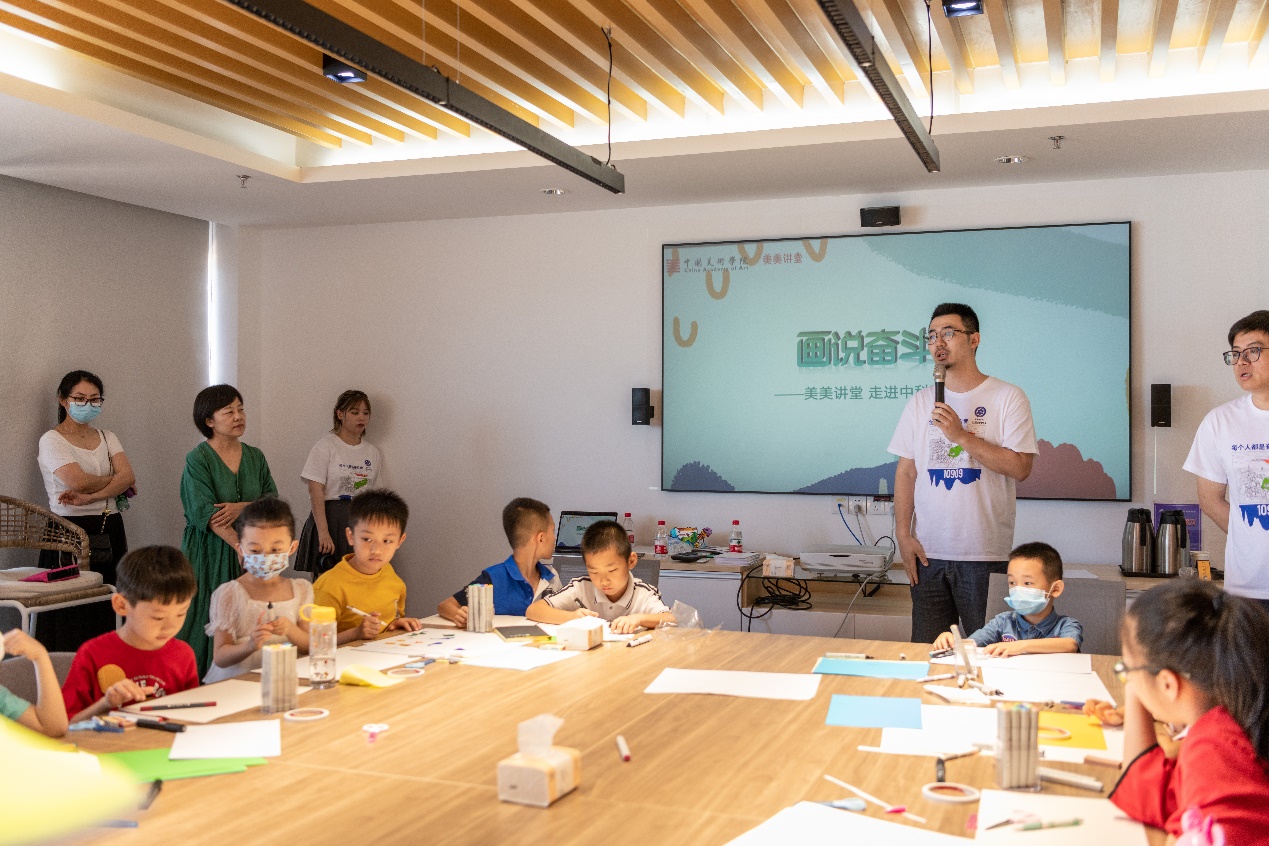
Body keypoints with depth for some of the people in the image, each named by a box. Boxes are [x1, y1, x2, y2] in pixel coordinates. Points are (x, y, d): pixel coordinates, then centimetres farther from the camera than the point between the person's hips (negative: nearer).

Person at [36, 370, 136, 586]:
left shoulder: (107, 437, 14)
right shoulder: (52, 440, -1)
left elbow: (129, 476, -3)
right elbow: (78, 481, -15)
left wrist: (88, 498, -14)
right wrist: (117, 482, -1)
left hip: (110, 531, 5)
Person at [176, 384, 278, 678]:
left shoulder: (255, 456, 10)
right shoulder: (197, 460, -6)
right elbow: (206, 514, -16)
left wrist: (242, 507, -15)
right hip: (209, 552, -4)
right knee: (209, 625, -4)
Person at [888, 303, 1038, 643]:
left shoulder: (1008, 398, -2)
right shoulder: (920, 402, 11)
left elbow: (1020, 467, -11)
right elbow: (906, 471, 9)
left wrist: (962, 436, -16)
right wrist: (903, 535, 1)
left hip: (986, 554, -3)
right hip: (928, 552, 4)